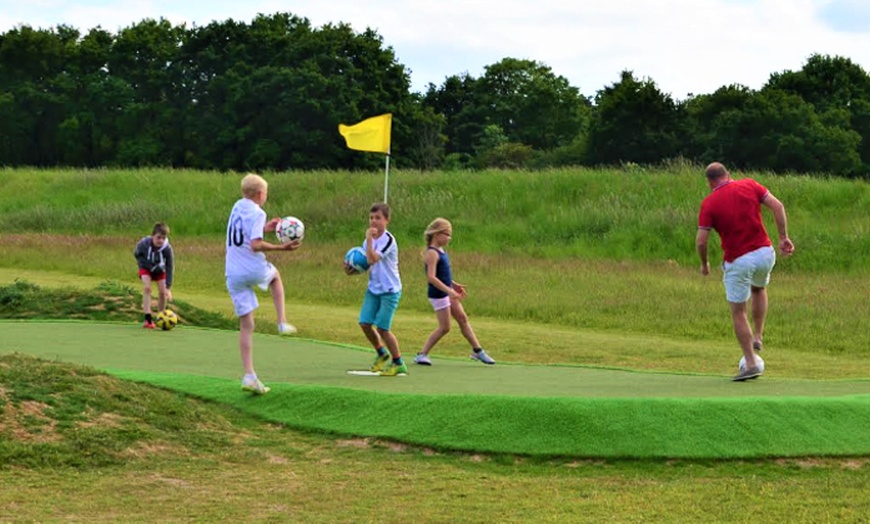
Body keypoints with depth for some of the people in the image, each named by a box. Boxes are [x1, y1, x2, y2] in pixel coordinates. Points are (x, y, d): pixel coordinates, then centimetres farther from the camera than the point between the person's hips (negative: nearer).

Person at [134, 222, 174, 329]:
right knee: (147, 288, -20)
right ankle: (148, 319, -25)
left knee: (162, 292, -6)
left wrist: (168, 288, -31)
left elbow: (170, 268, -27)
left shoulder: (167, 249, -33)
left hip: (160, 270, 1)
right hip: (146, 268, -1)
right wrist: (142, 263, -20)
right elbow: (136, 253, -7)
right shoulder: (144, 244, -32)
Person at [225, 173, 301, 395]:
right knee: (275, 275, 33)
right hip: (254, 270, -5)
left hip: (233, 275, 5)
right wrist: (282, 248, -21)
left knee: (246, 326, 6)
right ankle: (282, 322, 25)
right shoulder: (257, 212, -11)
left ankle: (249, 376, -1)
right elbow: (255, 245, -22)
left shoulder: (238, 207, 12)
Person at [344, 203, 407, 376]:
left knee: (382, 328, -8)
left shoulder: (388, 240, -17)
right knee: (365, 323, 0)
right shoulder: (369, 240, 7)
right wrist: (352, 270, -3)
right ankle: (381, 354, 24)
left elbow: (372, 259, -29)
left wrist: (369, 239, -28)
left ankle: (398, 363, 9)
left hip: (390, 290, -7)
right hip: (373, 289, 7)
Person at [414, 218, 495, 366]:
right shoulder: (432, 253, -19)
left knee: (463, 319, 12)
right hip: (438, 294, -9)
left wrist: (455, 285, 18)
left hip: (447, 292, 9)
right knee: (444, 327, -3)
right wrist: (449, 291, -30)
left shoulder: (440, 251, 10)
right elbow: (431, 277, -27)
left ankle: (477, 351, 19)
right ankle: (422, 355, 6)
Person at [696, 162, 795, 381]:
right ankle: (758, 336, 27)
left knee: (738, 313, 8)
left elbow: (701, 241, -8)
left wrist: (704, 264, 10)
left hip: (737, 261, -4)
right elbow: (777, 206, -7)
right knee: (759, 289, 35)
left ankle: (751, 363, 5)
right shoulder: (749, 185, 2)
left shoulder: (709, 203, -5)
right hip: (765, 253, 4)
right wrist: (783, 237, -1)